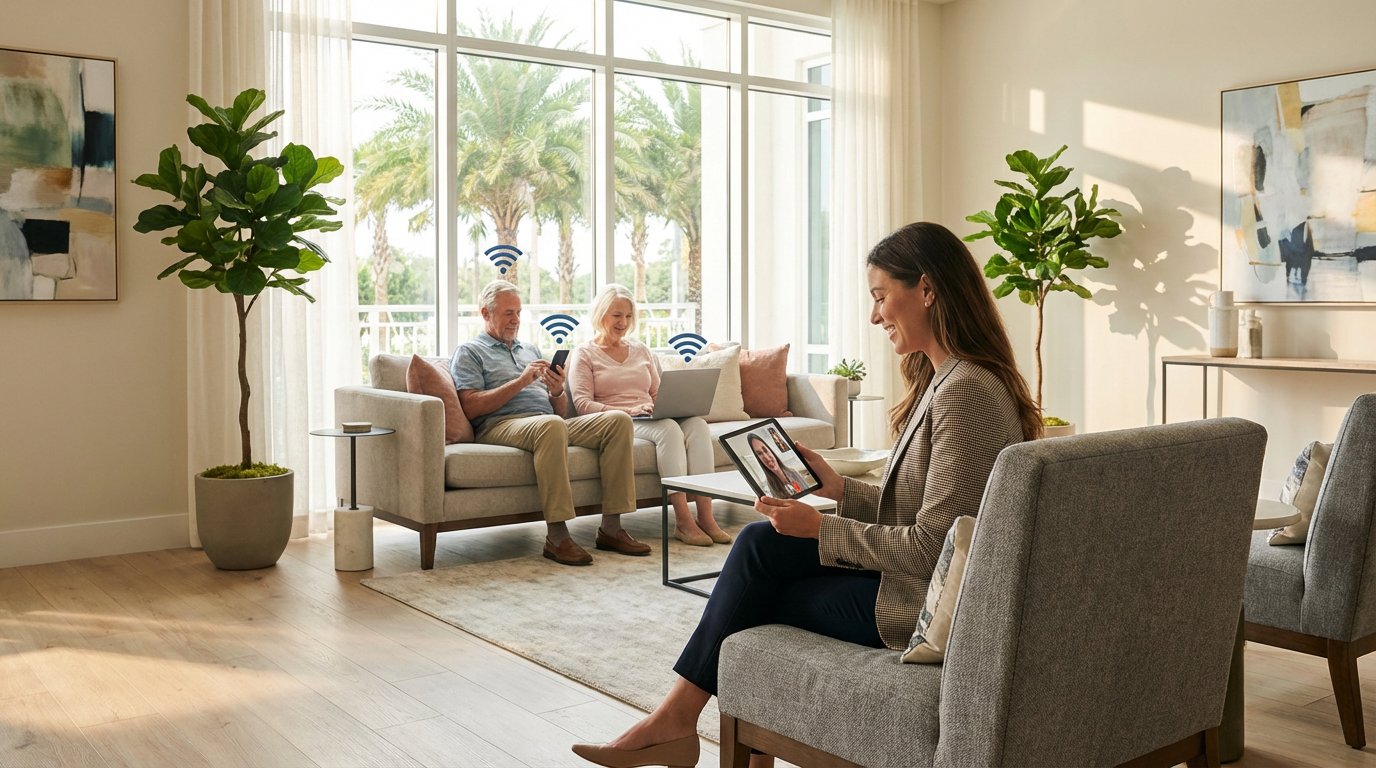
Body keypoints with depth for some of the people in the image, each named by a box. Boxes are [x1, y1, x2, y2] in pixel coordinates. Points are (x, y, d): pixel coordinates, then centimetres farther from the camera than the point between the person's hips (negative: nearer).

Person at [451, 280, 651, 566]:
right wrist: (520, 382, -10)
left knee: (618, 420, -17)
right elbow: (471, 408, -7)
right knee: (551, 425, -40)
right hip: (501, 425, -6)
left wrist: (557, 392, 0)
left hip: (549, 425, 7)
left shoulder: (530, 350, 30)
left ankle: (611, 527, -20)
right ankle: (557, 536, -38)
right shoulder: (469, 352, 12)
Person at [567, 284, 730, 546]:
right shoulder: (584, 354, 7)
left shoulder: (640, 350, 24)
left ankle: (705, 517, -33)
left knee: (697, 423, -27)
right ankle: (683, 521, -36)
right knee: (668, 428, -35)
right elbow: (582, 404, -6)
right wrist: (628, 411, -19)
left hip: (648, 419, 5)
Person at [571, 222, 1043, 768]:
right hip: (913, 576, 9)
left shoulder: (965, 393, -22)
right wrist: (839, 488, 4)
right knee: (760, 543, 0)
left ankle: (678, 717, 16)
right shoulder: (944, 379, 12)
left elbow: (930, 546, -24)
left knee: (757, 600, -3)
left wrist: (821, 528, -15)